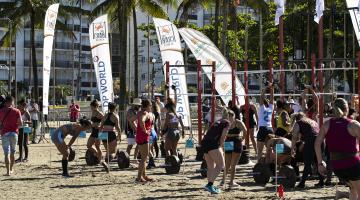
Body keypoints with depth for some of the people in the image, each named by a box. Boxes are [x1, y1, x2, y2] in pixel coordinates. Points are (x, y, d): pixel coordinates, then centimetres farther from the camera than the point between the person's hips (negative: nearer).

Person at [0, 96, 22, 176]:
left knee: (6, 153, -2)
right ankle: (11, 169, 28)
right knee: (12, 153, 18)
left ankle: (8, 171, -10)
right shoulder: (16, 111, -1)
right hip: (14, 133, 1)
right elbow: (20, 124, -4)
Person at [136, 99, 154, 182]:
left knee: (144, 157, 17)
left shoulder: (140, 112, 13)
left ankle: (144, 176, 24)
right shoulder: (145, 113, -15)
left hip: (139, 137, 10)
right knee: (144, 157, -8)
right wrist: (144, 130, -24)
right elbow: (141, 121, -37)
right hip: (143, 137, -10)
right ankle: (139, 177, -10)